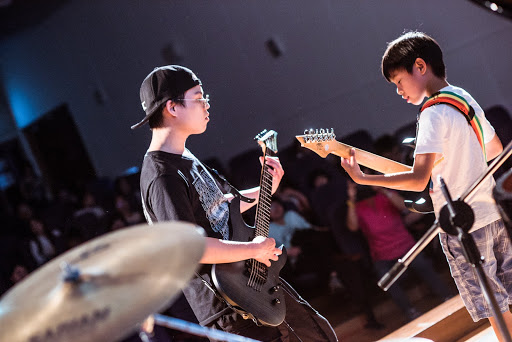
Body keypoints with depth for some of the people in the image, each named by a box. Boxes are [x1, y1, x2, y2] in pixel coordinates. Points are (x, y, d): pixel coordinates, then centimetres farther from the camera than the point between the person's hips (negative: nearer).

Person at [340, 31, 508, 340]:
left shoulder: (434, 113, -18)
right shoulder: (467, 99, 9)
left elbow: (418, 180, -25)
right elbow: (496, 149, 23)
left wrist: (362, 179, -19)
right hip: (494, 214, 8)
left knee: (493, 309, 1)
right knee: (506, 297, 16)